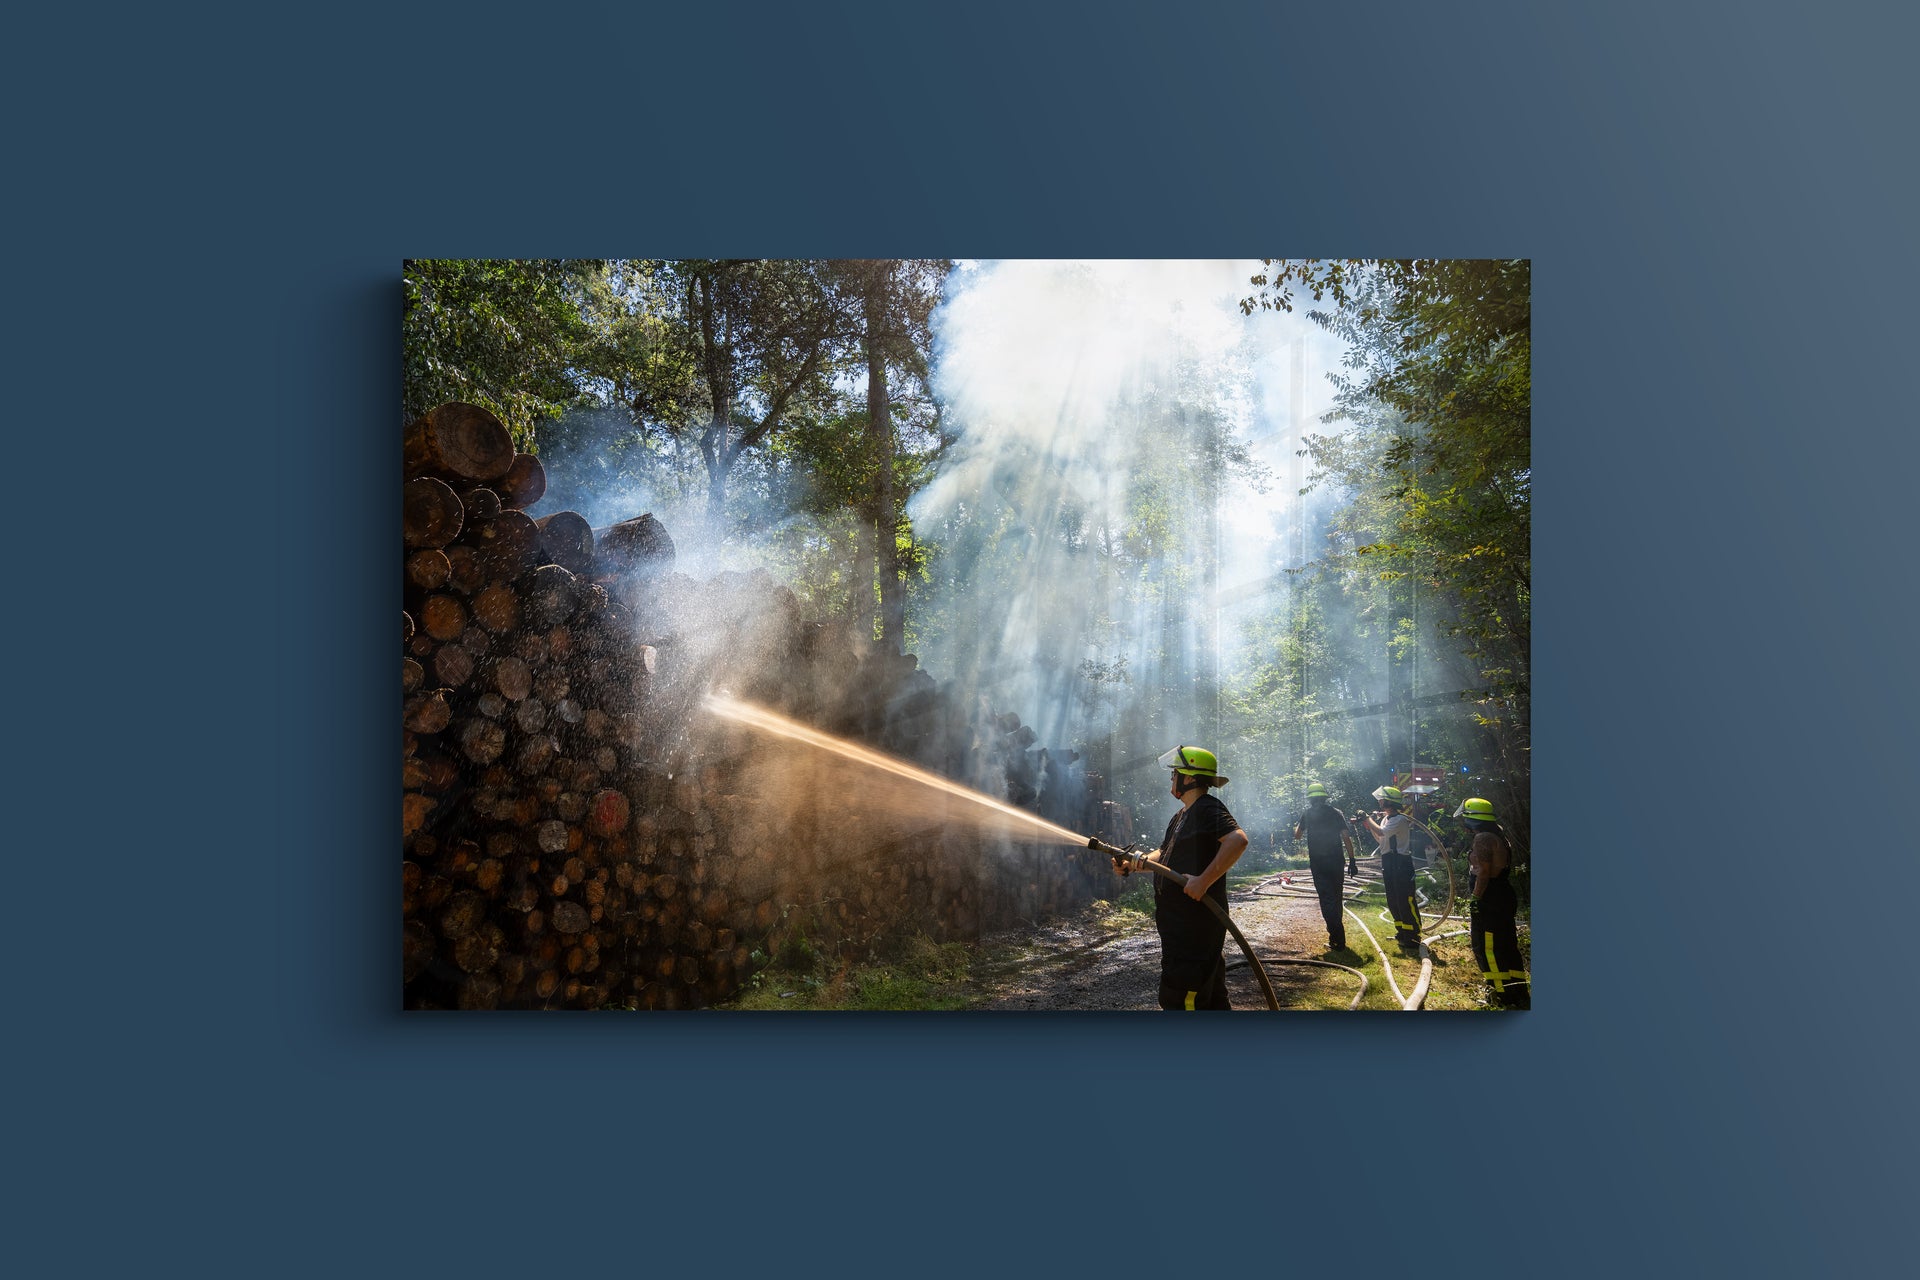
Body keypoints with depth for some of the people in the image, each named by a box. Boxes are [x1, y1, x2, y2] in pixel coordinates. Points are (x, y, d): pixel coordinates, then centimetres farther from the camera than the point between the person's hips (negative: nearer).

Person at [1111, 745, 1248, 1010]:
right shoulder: (1180, 817, 19)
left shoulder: (1208, 808, -14)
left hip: (1196, 921, -10)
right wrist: (1132, 864, 8)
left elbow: (1238, 840, -29)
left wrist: (1203, 881, -31)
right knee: (1211, 997, 20)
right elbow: (1163, 854, 25)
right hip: (1179, 921, 10)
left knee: (1179, 998, -8)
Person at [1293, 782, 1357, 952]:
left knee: (1326, 899, -2)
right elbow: (1346, 837, -2)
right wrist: (1351, 859, 2)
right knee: (1337, 897, 18)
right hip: (1336, 861, 3)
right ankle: (1336, 930, 31)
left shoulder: (1307, 814, 0)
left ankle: (1338, 939, -8)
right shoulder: (1336, 813, 3)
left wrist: (1296, 827, 34)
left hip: (1317, 862, -2)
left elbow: (1297, 835, 12)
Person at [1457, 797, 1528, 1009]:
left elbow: (1483, 872, -22)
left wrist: (1475, 900, -18)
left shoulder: (1483, 838, -17)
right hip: (1504, 897, 10)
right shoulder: (1498, 834, 14)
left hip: (1489, 902, -10)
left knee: (1487, 948, -4)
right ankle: (1518, 992, 23)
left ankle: (1503, 995, -1)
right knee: (1507, 945, 16)